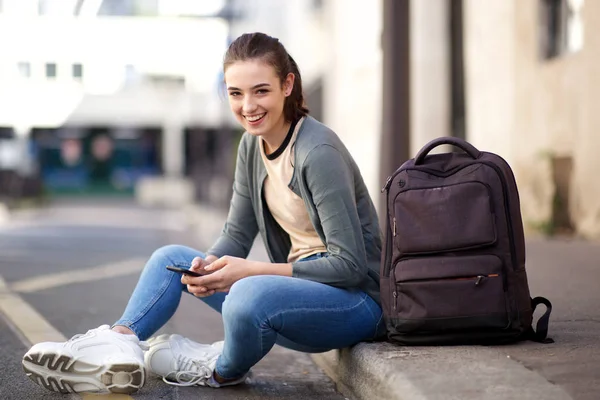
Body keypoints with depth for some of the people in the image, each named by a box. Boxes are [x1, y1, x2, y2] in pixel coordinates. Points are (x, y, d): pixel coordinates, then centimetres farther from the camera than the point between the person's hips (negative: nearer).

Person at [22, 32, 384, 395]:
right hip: (298, 281, 9)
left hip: (356, 299, -9)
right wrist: (207, 266, -13)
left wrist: (251, 270, -25)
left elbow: (350, 265, -23)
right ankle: (118, 342, -13)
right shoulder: (253, 144, 5)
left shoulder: (318, 152, -20)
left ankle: (223, 372, -5)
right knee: (171, 258, 11)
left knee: (250, 294, -37)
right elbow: (236, 236, 10)